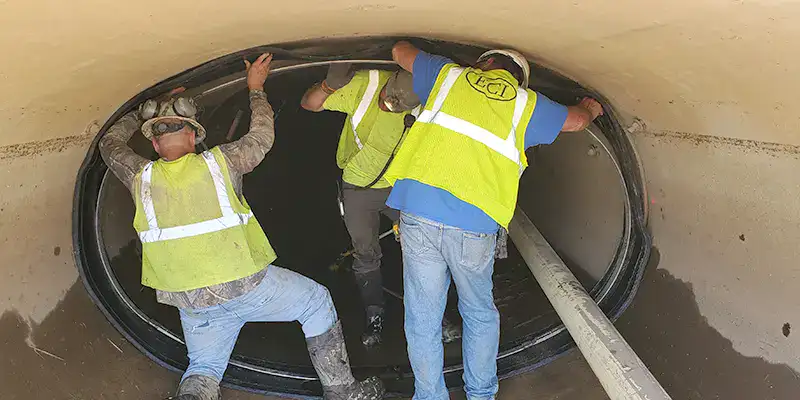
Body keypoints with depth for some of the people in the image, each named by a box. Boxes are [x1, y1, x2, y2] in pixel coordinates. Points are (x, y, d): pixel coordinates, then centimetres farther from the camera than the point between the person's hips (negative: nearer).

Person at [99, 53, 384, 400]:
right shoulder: (219, 162, -7)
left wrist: (139, 114, 34)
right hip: (243, 286, -3)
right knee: (316, 300, 16)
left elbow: (110, 144, 21)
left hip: (191, 304, 4)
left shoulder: (142, 177, 0)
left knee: (203, 368, 22)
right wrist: (255, 89, 23)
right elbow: (262, 137, 11)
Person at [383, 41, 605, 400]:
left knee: (422, 320, 11)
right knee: (480, 315, 22)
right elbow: (576, 120, 28)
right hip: (475, 224, 0)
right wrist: (589, 108, 51)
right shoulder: (526, 104, 14)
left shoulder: (449, 75, 16)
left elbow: (400, 51, 29)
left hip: (418, 211, 0)